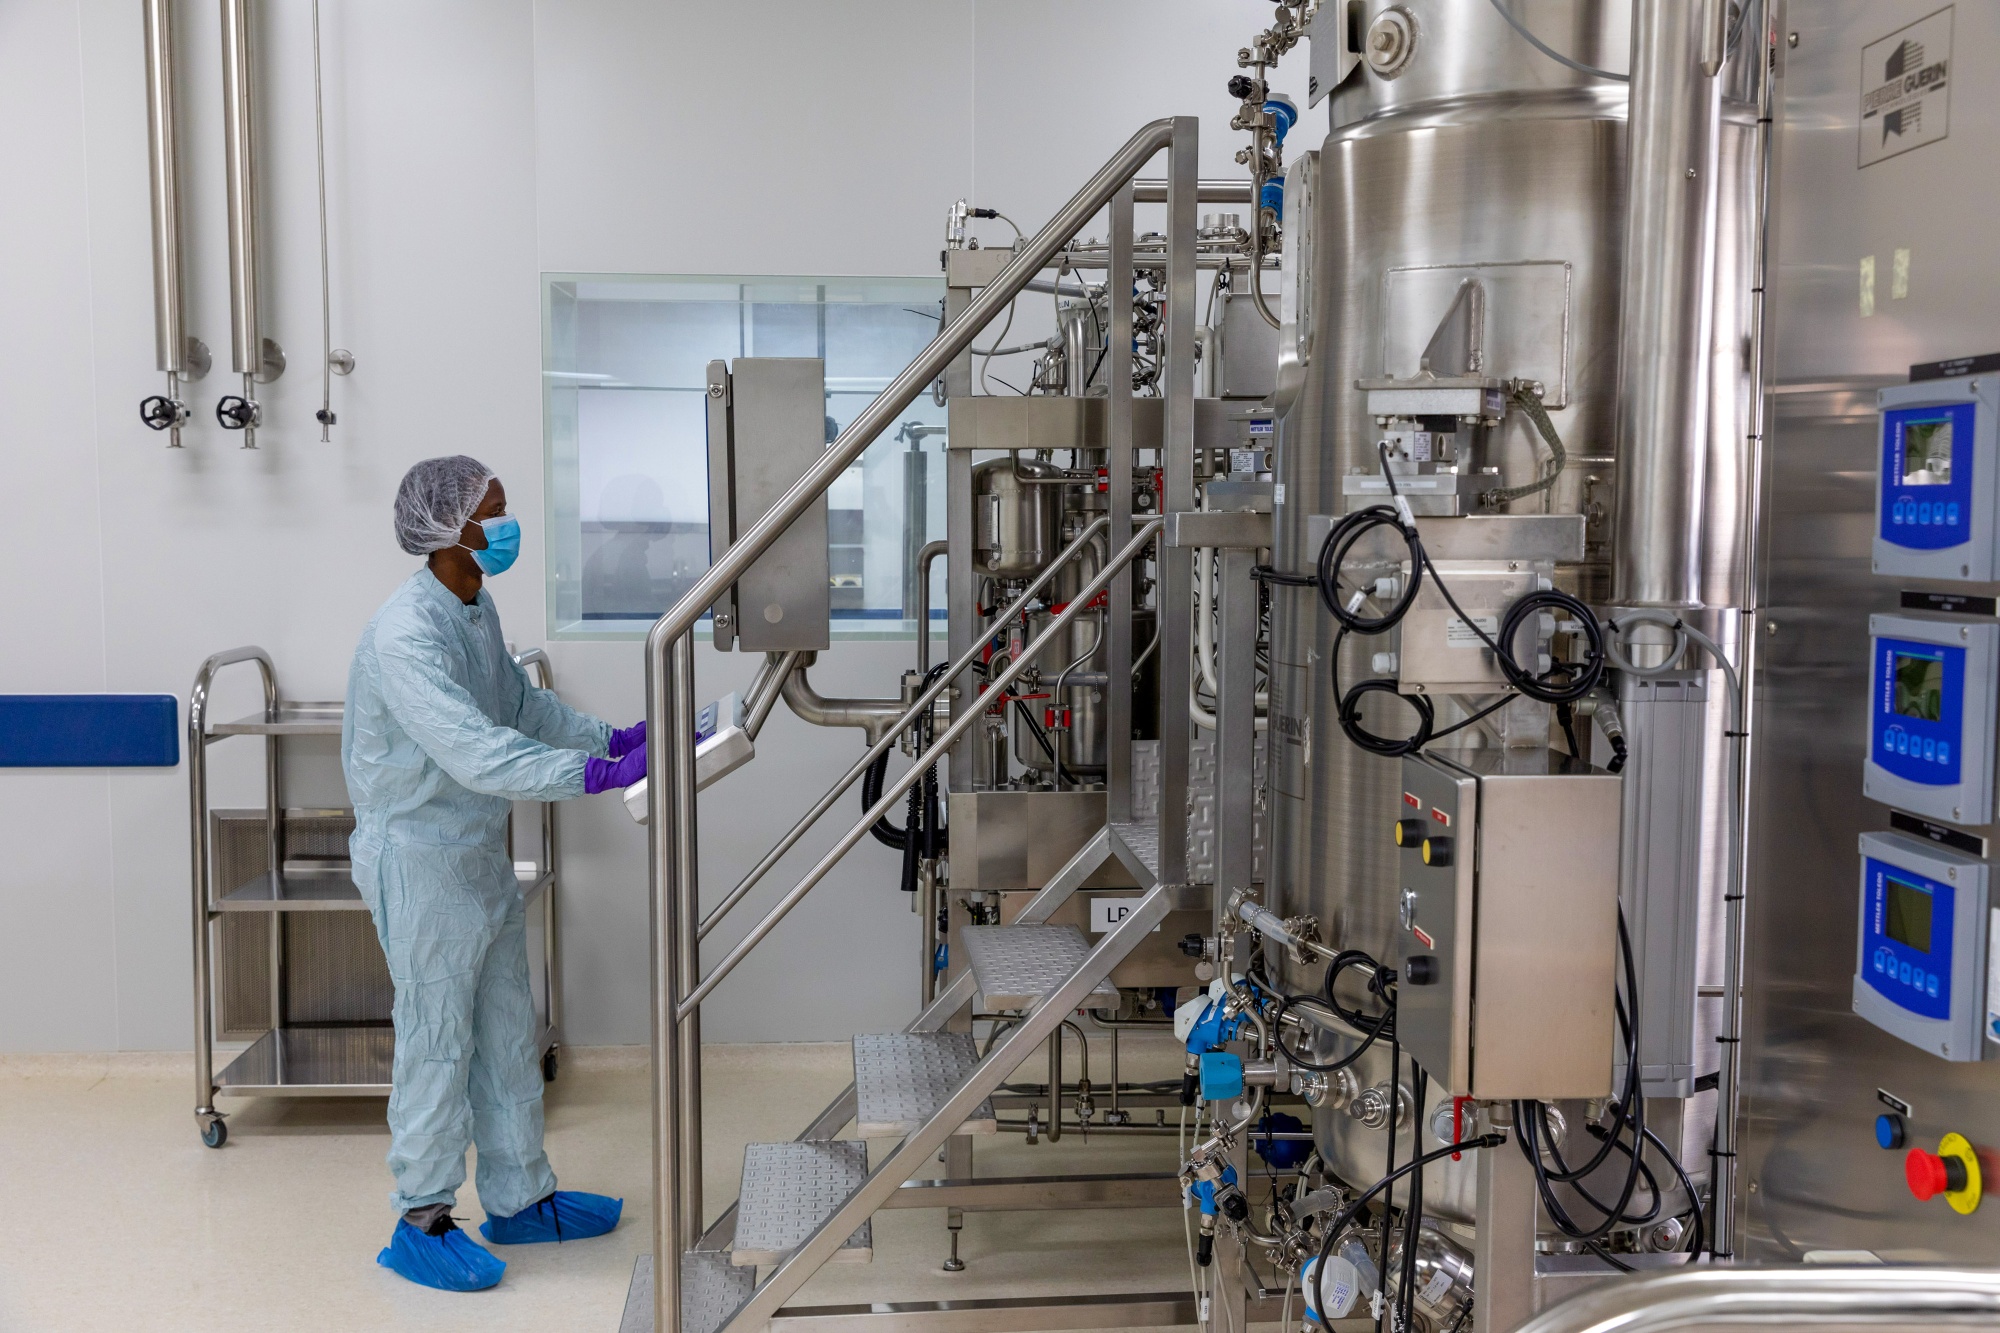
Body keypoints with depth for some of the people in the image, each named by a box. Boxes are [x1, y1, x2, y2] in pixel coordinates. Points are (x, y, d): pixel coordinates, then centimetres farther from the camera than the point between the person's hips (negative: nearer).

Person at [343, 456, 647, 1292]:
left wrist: (613, 739, 2)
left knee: (507, 1034, 15)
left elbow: (523, 706, 16)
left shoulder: (477, 610, 7)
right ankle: (421, 1224, 17)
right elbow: (474, 751, -34)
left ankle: (520, 1199, 28)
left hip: (481, 851, 9)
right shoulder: (405, 635, -24)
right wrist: (598, 776, -38)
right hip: (419, 856, -9)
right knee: (437, 1040, 1)